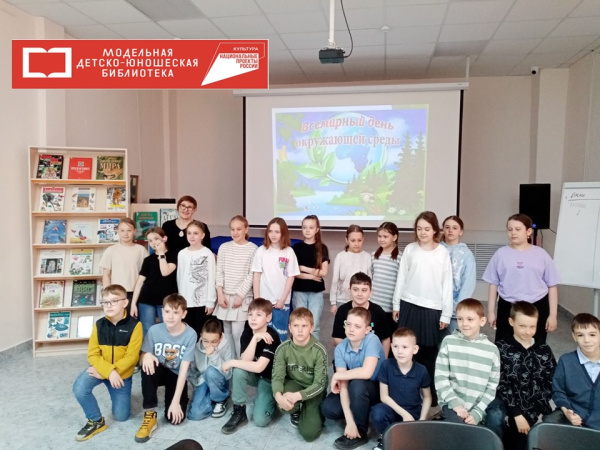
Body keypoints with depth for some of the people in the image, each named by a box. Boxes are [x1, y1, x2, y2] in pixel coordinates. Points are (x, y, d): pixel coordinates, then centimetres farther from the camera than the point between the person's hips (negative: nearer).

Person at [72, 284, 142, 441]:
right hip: (101, 368, 2)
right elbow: (92, 355, -10)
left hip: (122, 373, -2)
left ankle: (118, 394, 38)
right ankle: (96, 421, -3)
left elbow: (131, 357, -20)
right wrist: (108, 371, -26)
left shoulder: (134, 325, -19)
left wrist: (109, 372, -23)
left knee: (121, 416, 4)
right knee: (79, 389, -28)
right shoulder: (99, 324, -10)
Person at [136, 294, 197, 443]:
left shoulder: (190, 334, -22)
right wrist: (146, 356, -35)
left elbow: (184, 369, -22)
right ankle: (150, 416, -20)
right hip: (159, 371, 2)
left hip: (176, 375, -1)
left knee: (175, 418, -19)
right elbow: (143, 356, -8)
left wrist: (176, 401, -25)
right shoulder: (154, 330, -17)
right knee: (148, 366, -35)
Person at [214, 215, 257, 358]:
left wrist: (240, 295, -11)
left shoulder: (253, 249, -3)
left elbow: (252, 275, -7)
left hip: (243, 297, -3)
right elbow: (219, 272, 4)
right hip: (225, 296, 4)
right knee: (227, 333, 9)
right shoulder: (224, 247, 6)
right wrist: (220, 293, -6)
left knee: (237, 333, -8)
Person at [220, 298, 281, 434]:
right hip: (253, 375, 5)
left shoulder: (272, 337, -27)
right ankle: (239, 412, -13)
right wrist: (255, 338, -35)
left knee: (260, 420, -18)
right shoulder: (247, 333, -12)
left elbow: (259, 367, -34)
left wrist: (231, 362, -27)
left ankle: (270, 399, 12)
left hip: (269, 379, -4)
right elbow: (245, 361, -24)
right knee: (238, 371, -29)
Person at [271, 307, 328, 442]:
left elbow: (319, 384, -21)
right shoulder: (283, 349, -15)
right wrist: (278, 395, -39)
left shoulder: (319, 350, -22)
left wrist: (297, 396, -37)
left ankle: (316, 412, 17)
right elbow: (277, 377, -16)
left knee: (309, 433, -18)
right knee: (284, 404, -32)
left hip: (313, 390, -2)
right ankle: (296, 411, 6)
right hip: (294, 384, 2)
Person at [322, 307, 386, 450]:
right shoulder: (340, 348, -14)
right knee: (327, 408, -18)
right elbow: (344, 385, -18)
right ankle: (362, 414, 8)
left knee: (357, 384, -35)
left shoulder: (372, 341, -26)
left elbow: (366, 373, -40)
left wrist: (336, 376, -25)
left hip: (378, 389, -4)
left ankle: (360, 433, -13)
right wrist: (349, 420, -28)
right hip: (355, 390, 4)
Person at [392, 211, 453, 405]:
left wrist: (446, 314, -2)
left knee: (429, 353, 5)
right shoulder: (410, 249, 4)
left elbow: (447, 284, 0)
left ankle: (430, 394, 18)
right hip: (409, 305, 2)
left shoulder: (443, 252, -1)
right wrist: (396, 304, 7)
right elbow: (401, 278, 7)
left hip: (432, 309, -1)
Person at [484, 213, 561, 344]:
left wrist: (553, 315, 0)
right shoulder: (501, 254, 0)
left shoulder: (540, 254, 0)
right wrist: (491, 311, 4)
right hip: (507, 308, 0)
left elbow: (552, 286, 3)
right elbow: (493, 284, 5)